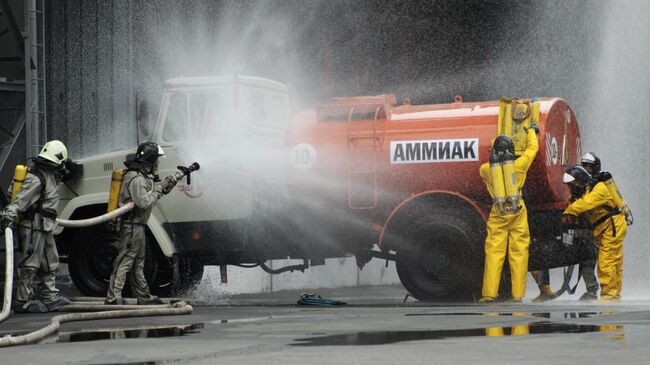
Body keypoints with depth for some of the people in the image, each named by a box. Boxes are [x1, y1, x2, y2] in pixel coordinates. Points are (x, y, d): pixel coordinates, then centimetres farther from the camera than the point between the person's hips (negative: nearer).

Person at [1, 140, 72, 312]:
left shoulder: (48, 175, 14)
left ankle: (50, 296, 26)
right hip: (33, 227, -10)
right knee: (29, 265, -7)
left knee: (50, 263, 17)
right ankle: (23, 301, -3)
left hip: (44, 227, 10)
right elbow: (22, 198, -30)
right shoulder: (36, 178, -18)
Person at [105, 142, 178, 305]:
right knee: (124, 261, -12)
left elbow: (150, 194, 22)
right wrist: (159, 188, -14)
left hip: (137, 226, 11)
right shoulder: (136, 179, -19)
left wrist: (166, 186, 10)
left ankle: (144, 296, 24)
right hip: (132, 225, -11)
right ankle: (113, 297, -14)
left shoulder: (143, 176, 14)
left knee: (137, 263, 16)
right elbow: (144, 202, -26)